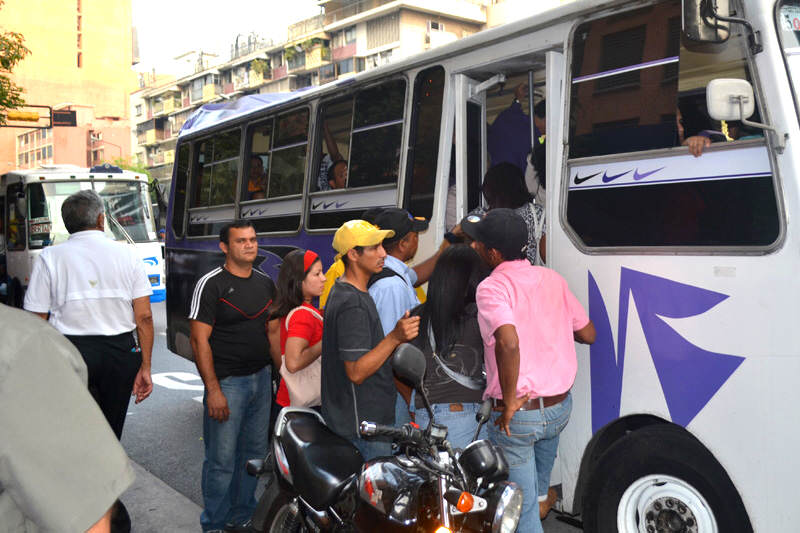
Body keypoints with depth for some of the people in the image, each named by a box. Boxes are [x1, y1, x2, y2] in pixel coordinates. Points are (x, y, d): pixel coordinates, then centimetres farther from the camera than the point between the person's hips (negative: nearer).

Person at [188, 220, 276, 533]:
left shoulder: (266, 283, 10)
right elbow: (199, 340, -13)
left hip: (261, 378, 6)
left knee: (254, 452, 14)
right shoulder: (211, 284, -10)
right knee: (222, 460, 0)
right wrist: (213, 390, -17)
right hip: (226, 382, -6)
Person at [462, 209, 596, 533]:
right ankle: (542, 497, 62)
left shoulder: (491, 287, -18)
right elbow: (588, 334, 9)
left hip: (516, 416, -7)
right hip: (561, 406, 7)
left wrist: (509, 403, -24)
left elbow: (508, 341, -36)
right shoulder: (552, 279, 1)